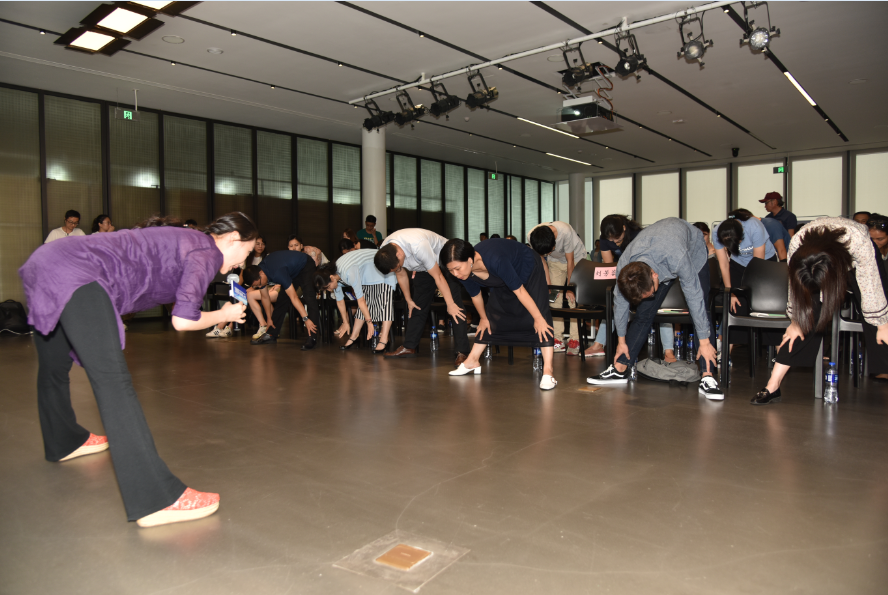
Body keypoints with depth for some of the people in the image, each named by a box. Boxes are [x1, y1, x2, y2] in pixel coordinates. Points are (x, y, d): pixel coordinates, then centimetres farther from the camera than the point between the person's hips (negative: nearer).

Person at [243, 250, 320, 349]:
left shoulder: (277, 273, -41)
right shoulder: (258, 274, -15)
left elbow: (294, 298, -41)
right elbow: (265, 297, 0)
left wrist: (306, 319, -41)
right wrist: (269, 318, 6)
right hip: (291, 270, 8)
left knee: (309, 298, -25)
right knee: (281, 299, 3)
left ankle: (312, 337, -29)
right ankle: (271, 335, 9)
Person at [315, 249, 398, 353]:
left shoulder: (349, 273, -37)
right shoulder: (335, 275, -9)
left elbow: (361, 300, -33)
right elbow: (340, 301, 4)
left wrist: (369, 322, -27)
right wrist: (345, 322, 11)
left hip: (382, 269, -9)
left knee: (384, 301, -20)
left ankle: (384, 340, -26)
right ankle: (354, 336, 8)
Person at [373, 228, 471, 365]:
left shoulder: (418, 246, -41)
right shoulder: (385, 253, -18)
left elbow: (438, 277, -32)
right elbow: (401, 275, 1)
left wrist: (450, 305, -26)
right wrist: (408, 300, 10)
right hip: (423, 268, 7)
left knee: (455, 308, -18)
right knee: (418, 306, 6)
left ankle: (462, 352, -18)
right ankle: (409, 347, 14)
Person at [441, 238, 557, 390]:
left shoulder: (495, 260, -44)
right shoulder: (464, 271, -23)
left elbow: (519, 290, -35)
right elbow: (475, 295, -2)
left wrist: (538, 319, -27)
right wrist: (483, 318, 11)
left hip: (528, 270, -6)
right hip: (503, 280, 6)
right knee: (492, 316, 4)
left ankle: (548, 371, -21)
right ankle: (473, 362, 14)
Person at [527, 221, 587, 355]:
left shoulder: (565, 232, -39)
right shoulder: (531, 237, -27)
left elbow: (570, 261, -27)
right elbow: (542, 259, -11)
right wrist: (548, 284, -17)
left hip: (576, 258, -3)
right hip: (555, 262, 4)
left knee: (573, 299, -13)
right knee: (554, 298, -7)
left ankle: (574, 340, -11)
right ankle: (558, 340, -4)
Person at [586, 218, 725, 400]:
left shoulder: (677, 257, -47)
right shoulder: (623, 266, -32)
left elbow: (694, 298, -35)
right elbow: (620, 301, -15)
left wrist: (704, 342, -27)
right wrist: (621, 340, -4)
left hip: (693, 250, -3)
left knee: (700, 310, -19)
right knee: (643, 313, -6)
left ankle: (707, 377, -20)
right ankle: (620, 369, 0)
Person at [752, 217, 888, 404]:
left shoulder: (859, 242, -40)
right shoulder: (796, 246, -35)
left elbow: (871, 289, -26)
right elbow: (796, 288, -16)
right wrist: (795, 320, -7)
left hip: (854, 261, 0)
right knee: (805, 320, -14)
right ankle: (772, 386, -17)